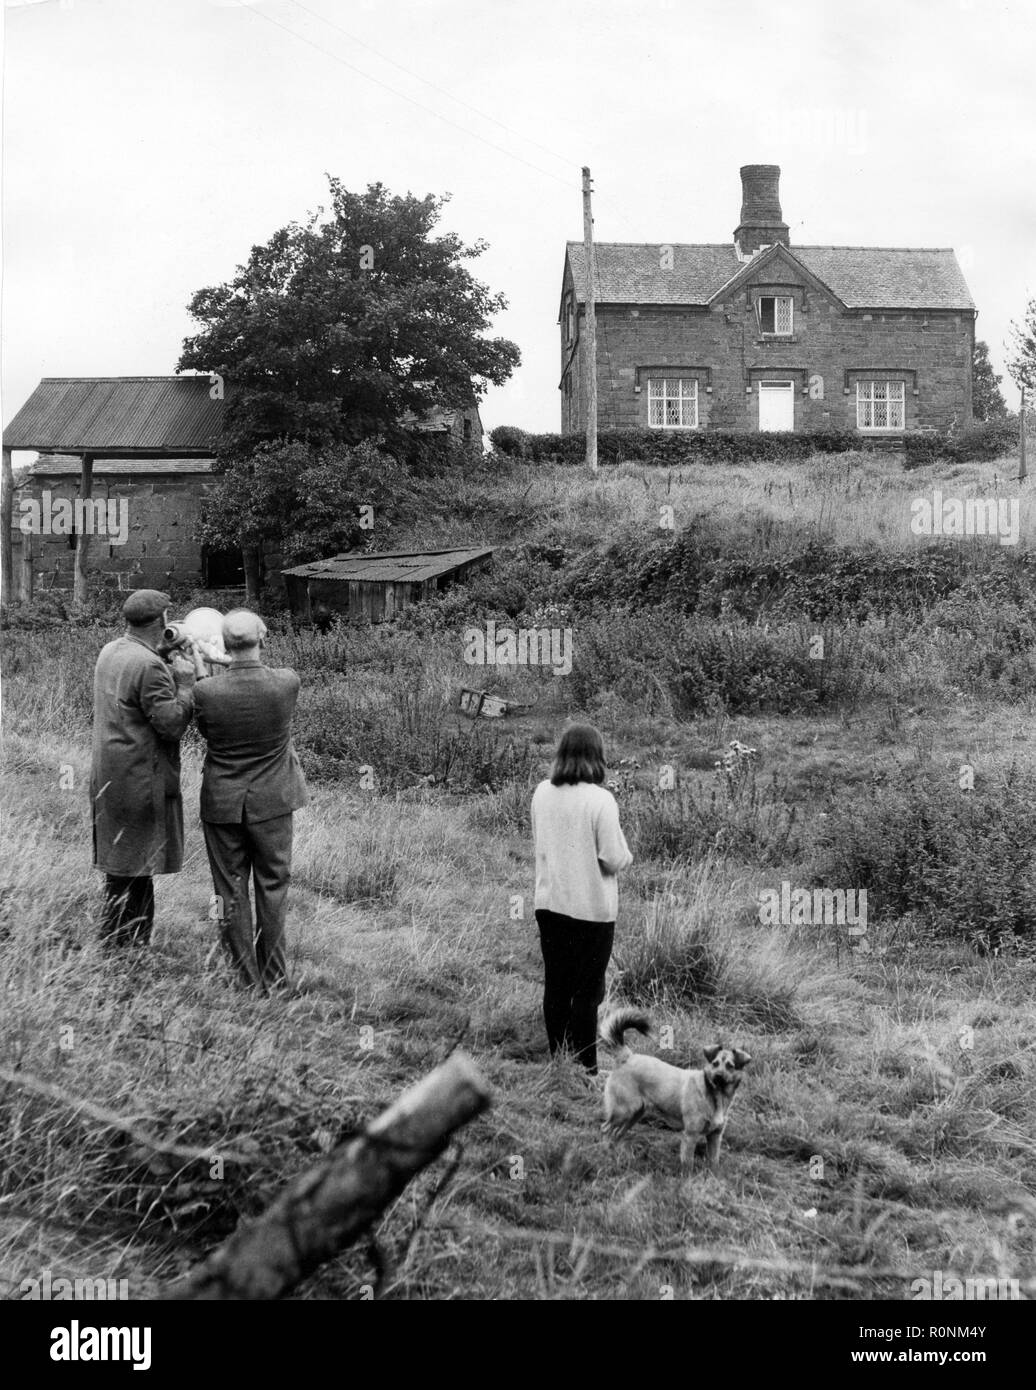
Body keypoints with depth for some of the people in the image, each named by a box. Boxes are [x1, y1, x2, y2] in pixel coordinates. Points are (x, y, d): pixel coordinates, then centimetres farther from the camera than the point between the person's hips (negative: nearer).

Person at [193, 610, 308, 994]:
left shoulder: (205, 691, -16)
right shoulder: (287, 683, -15)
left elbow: (204, 731, 1)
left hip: (222, 804, 0)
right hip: (272, 802, 1)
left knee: (231, 892, 11)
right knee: (272, 888, 14)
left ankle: (247, 980, 17)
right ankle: (273, 978, 22)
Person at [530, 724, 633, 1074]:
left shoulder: (542, 793, 0)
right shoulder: (599, 799, -17)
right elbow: (613, 860, -15)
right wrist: (626, 856, 5)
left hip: (549, 903, 5)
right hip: (591, 907, -5)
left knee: (555, 985, 14)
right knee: (587, 991, 5)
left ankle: (558, 1059, 23)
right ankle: (585, 1068, 10)